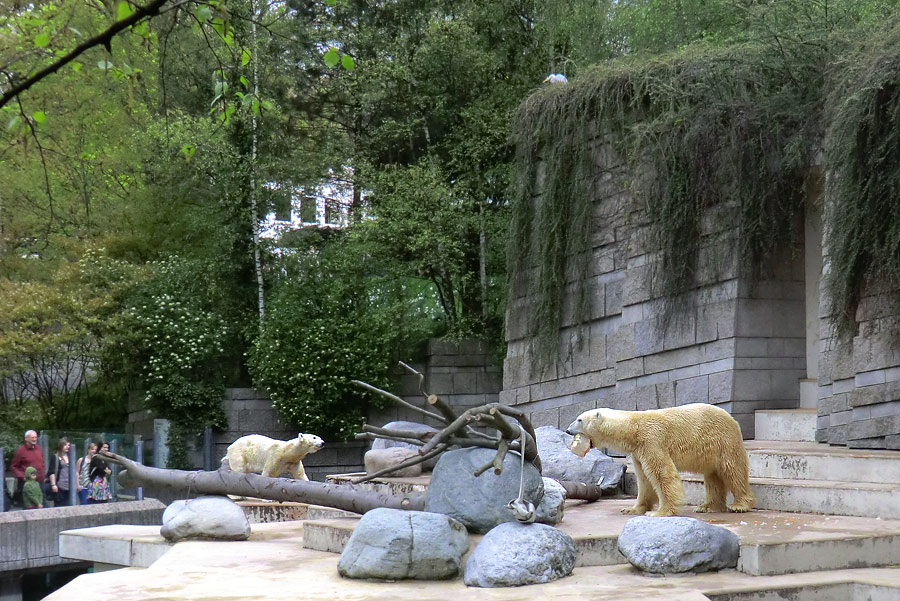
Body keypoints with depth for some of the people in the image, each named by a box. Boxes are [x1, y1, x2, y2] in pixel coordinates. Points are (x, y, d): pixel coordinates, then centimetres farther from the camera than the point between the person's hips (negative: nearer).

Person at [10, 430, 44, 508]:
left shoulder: (38, 448, 10)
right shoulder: (20, 451, -6)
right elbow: (13, 467, -3)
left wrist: (43, 475, 13)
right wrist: (22, 476, -14)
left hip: (40, 482, 6)